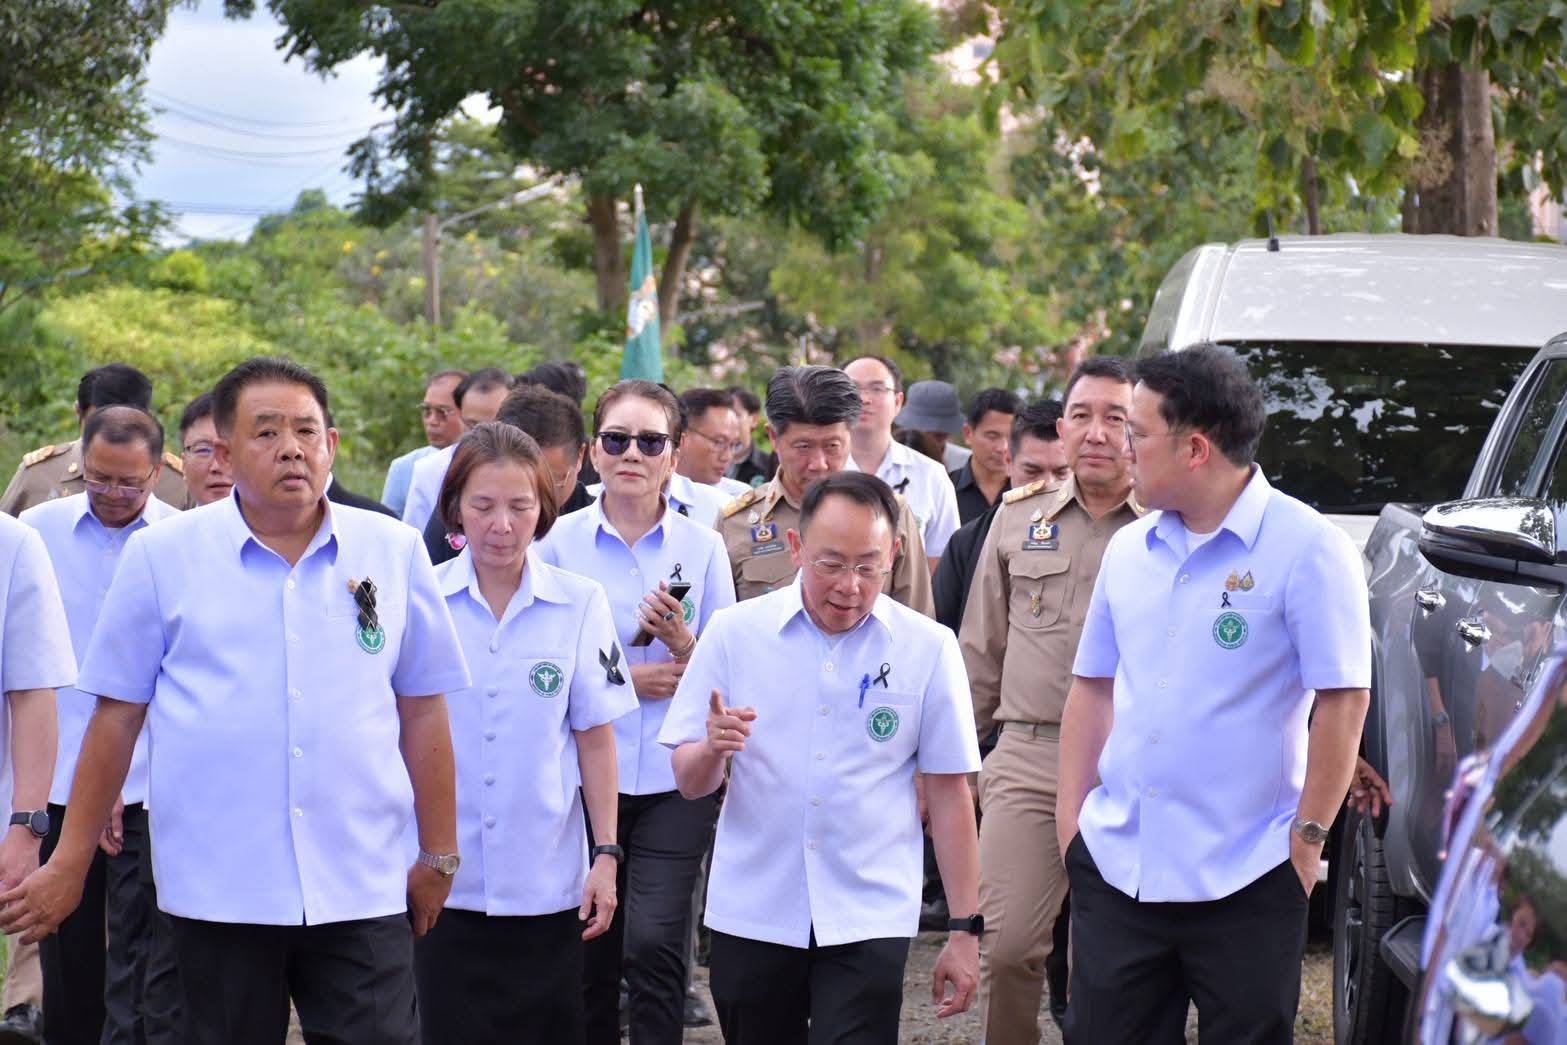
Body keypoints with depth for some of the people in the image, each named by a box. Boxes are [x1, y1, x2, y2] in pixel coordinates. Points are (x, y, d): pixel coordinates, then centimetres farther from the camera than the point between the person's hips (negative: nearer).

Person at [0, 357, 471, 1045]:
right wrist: (70, 865, 5)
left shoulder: (394, 551, 6)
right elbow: (116, 717, 5)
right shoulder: (161, 557, 3)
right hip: (217, 889, 0)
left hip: (362, 887, 1)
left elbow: (423, 714, 9)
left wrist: (439, 856, 9)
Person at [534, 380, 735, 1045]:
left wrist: (683, 643, -13)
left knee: (652, 944, -15)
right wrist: (621, 678, -9)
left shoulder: (702, 547, 4)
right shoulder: (559, 542, 1)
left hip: (674, 778, 0)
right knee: (591, 952, 7)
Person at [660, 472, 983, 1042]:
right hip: (750, 916, 2)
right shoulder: (734, 632, 0)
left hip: (867, 923, -1)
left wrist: (965, 929, 2)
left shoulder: (927, 648, -2)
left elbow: (948, 793, 3)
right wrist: (712, 750, -20)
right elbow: (690, 781, 3)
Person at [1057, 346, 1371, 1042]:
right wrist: (1071, 814, 11)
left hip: (1246, 879, -6)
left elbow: (1343, 699, -11)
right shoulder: (1129, 550, 11)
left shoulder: (1307, 549, -9)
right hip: (1115, 866, 6)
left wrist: (1308, 836, -11)